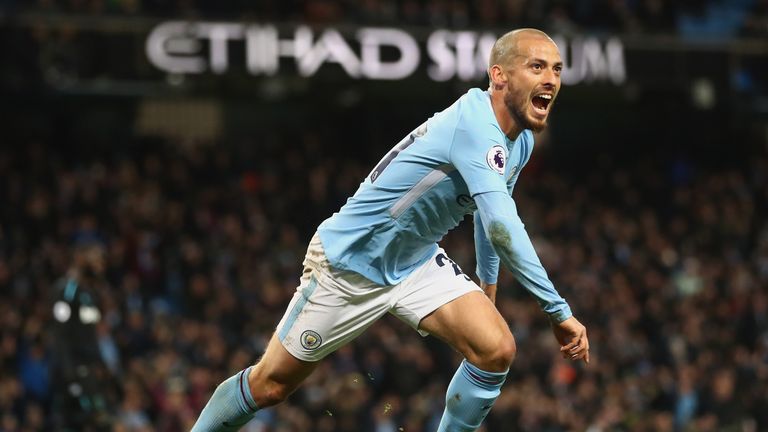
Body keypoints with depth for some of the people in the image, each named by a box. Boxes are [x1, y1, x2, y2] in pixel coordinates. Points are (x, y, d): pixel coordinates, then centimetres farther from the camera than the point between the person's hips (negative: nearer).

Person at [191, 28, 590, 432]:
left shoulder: (521, 140, -1)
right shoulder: (475, 125, -31)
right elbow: (501, 225, -41)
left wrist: (487, 285, 25)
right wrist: (559, 311, -40)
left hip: (418, 264, 8)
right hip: (349, 261, -8)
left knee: (496, 350, -16)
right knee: (269, 386, 3)